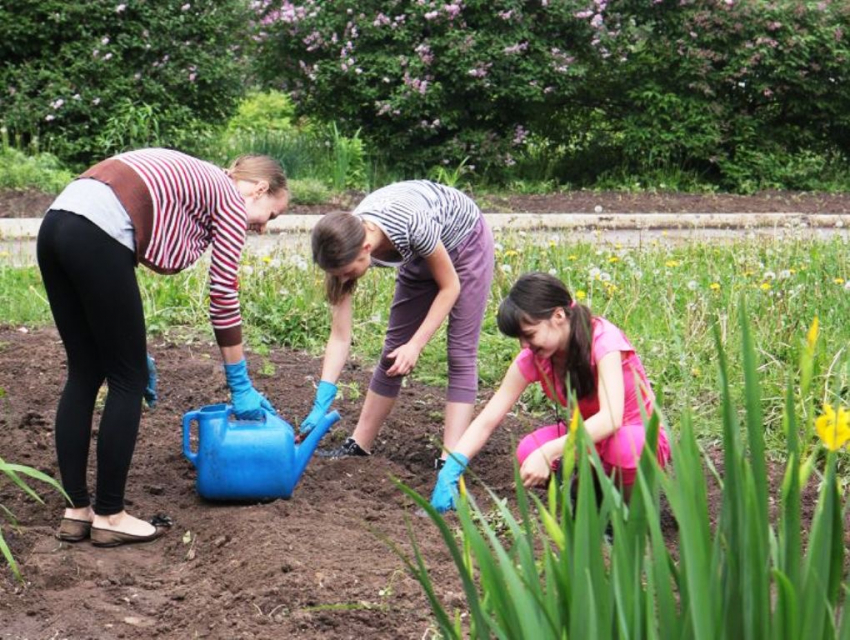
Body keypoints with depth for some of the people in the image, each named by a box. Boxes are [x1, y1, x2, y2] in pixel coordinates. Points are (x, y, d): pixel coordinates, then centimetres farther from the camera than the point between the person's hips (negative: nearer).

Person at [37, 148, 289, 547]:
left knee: (85, 375, 16)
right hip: (95, 236, -9)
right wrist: (241, 387, 17)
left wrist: (135, 351, 31)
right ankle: (109, 517, 10)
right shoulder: (232, 199, 10)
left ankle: (76, 511, 19)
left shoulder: (191, 180, 32)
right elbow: (224, 298, 9)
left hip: (55, 226, 9)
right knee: (128, 381, 4)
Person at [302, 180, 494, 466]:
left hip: (466, 242, -5)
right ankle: (360, 445, 15)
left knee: (461, 352, -12)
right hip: (421, 255, 5)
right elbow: (340, 336, -21)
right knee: (394, 347, 6)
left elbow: (450, 287, -23)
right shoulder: (346, 245, -26)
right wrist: (320, 405, -26)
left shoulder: (410, 225, -42)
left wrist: (416, 345, -27)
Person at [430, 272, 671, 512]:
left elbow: (611, 418, -38)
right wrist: (450, 471, -27)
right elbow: (486, 421, -11)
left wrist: (549, 452, -48)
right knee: (529, 450, -26)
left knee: (621, 446, -40)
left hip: (641, 439, -5)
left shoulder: (603, 338, -25)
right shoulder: (532, 359, -10)